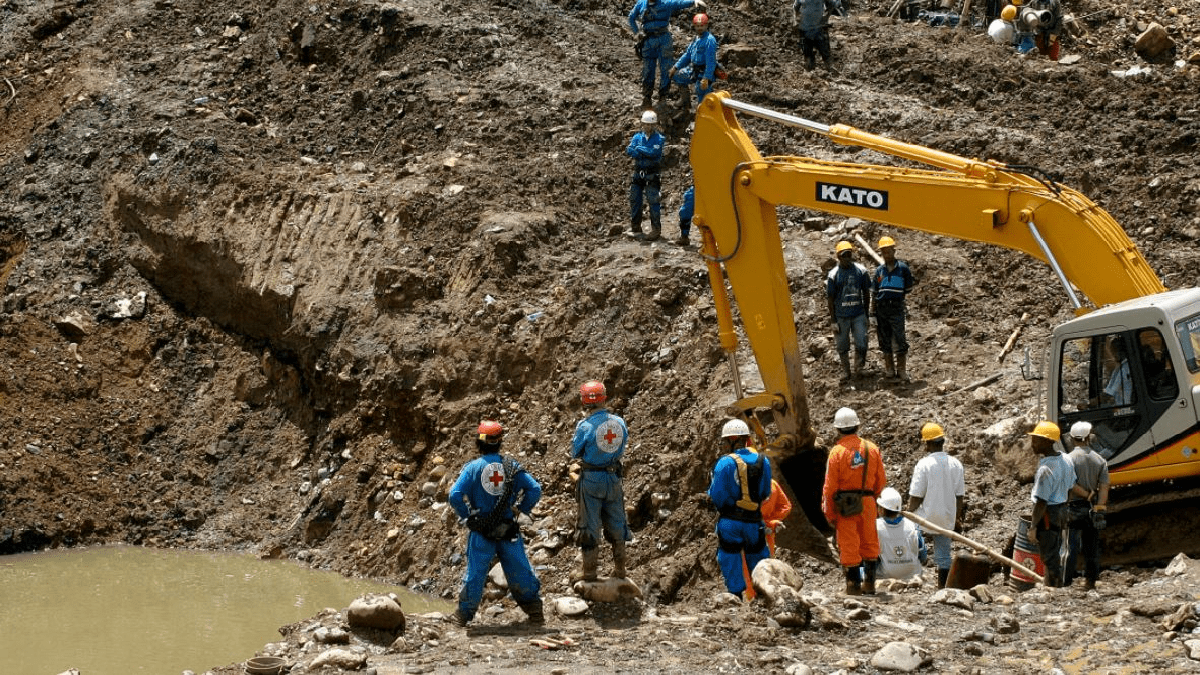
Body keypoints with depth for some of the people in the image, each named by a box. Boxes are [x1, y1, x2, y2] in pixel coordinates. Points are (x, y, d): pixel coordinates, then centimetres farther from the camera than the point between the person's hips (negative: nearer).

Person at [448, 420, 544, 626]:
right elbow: (535, 489, -6)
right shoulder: (511, 466, -1)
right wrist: (521, 509, 6)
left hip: (481, 531, -2)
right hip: (509, 530, 2)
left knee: (475, 573, 7)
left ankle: (464, 614, 16)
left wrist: (467, 517, -3)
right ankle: (535, 611, 14)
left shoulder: (473, 467, -7)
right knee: (519, 571, 10)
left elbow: (455, 495, -15)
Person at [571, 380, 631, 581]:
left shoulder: (585, 425, -18)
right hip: (614, 476, 4)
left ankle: (590, 572, 8)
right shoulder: (619, 422, -5)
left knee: (590, 524, 5)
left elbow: (575, 452, -7)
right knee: (616, 523, 15)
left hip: (591, 479, -4)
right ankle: (620, 570, 23)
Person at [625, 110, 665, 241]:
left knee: (652, 200, -9)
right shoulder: (637, 137, 9)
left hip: (652, 175, -4)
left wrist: (639, 149, -11)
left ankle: (656, 228, -2)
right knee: (634, 199, 6)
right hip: (638, 172, 5)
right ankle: (635, 227, 18)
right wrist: (646, 152, -19)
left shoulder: (659, 139, -2)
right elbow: (629, 150, -6)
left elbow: (655, 152, -19)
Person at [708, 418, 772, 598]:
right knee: (758, 559, 16)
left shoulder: (725, 463, -12)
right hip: (755, 521, 4)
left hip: (730, 522, -3)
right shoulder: (763, 461, 2)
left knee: (731, 563, 6)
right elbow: (766, 492, 10)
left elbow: (717, 496, -12)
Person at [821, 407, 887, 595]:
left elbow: (830, 486, -9)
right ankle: (869, 583, 19)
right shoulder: (871, 449, 1)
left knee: (849, 545, 3)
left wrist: (829, 513, -2)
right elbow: (881, 480, 8)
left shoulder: (837, 452, -10)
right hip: (867, 502, 4)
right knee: (869, 543, 15)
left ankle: (853, 584, 5)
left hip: (845, 506, -3)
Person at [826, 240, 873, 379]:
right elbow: (830, 299, -1)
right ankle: (845, 371, 22)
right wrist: (833, 321, -4)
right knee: (843, 346, 8)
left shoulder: (861, 271, 0)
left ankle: (859, 367, 16)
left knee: (861, 344, -4)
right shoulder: (833, 275, -5)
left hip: (858, 314, 1)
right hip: (841, 316, -1)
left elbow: (866, 293, 10)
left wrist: (866, 313, 9)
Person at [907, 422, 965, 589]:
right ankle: (943, 587, 15)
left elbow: (916, 496, -13)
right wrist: (957, 518, 18)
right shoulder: (955, 464, 1)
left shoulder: (924, 464, -15)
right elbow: (959, 494, 7)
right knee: (943, 555, 11)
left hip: (925, 518, -5)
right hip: (946, 519, 5)